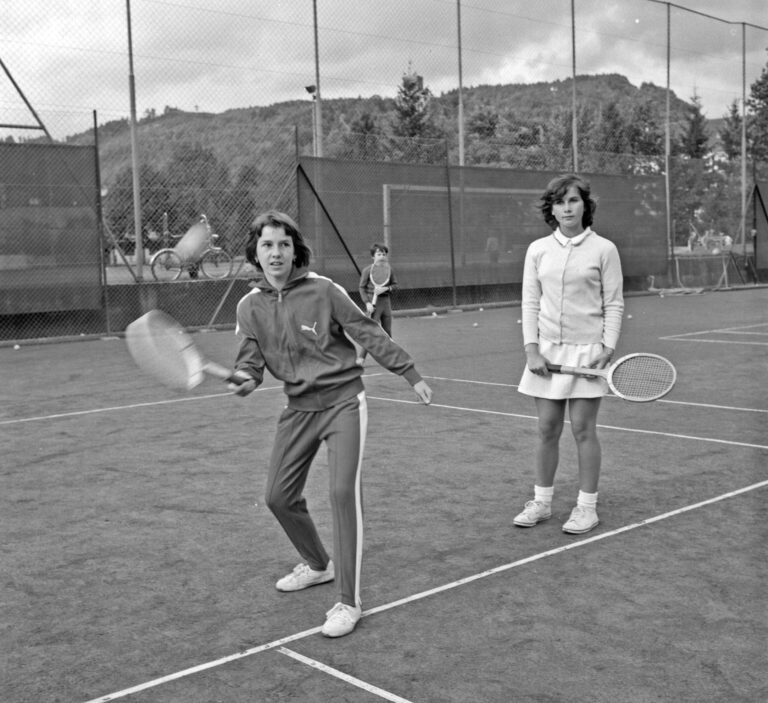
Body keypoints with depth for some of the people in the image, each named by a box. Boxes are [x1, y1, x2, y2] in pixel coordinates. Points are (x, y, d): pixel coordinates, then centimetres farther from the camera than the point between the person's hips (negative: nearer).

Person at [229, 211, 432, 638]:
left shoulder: (323, 290, -11)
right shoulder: (250, 306, 0)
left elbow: (369, 335, -6)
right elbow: (250, 359, 0)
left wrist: (412, 376, -2)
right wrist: (245, 379, -25)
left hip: (342, 400, -5)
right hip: (298, 407, 5)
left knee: (343, 491, -17)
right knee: (280, 497, 8)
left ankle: (348, 602, -7)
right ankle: (318, 565, 36)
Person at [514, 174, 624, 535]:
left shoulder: (603, 249, -2)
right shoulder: (537, 250, 6)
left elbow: (614, 304, 0)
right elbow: (530, 302, 7)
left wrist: (607, 349, -10)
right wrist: (531, 349, -3)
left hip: (587, 350, -3)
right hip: (546, 350, 3)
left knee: (583, 430, 1)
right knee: (547, 429, 7)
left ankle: (587, 506, 13)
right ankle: (541, 502, 20)